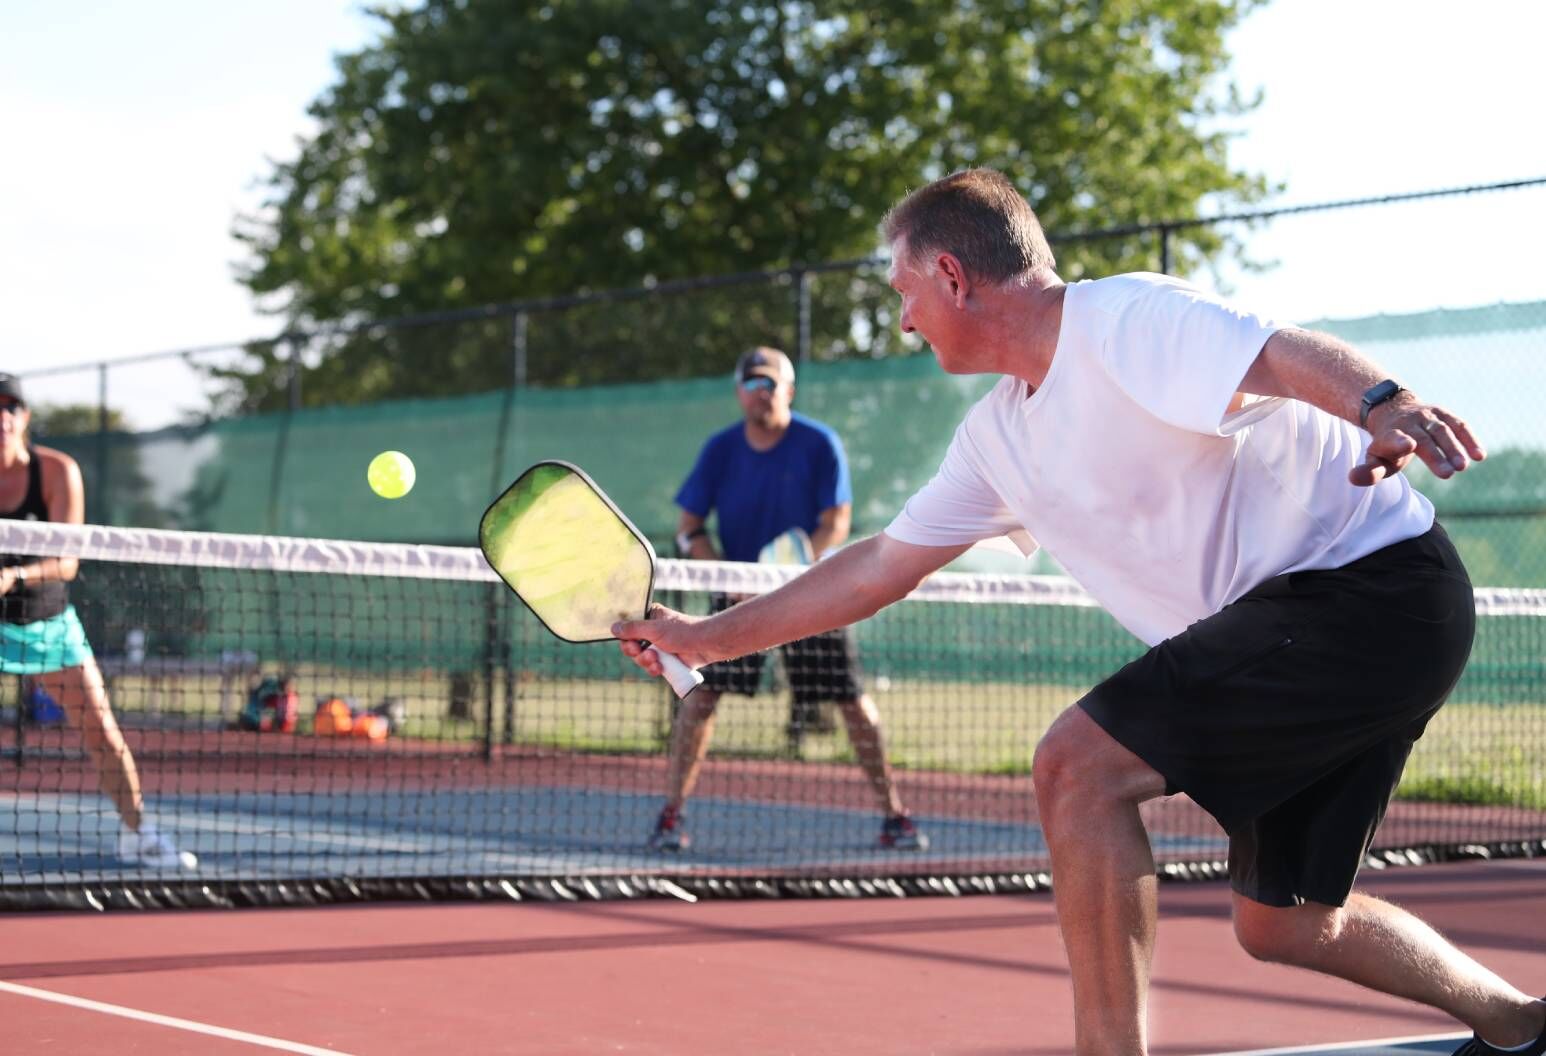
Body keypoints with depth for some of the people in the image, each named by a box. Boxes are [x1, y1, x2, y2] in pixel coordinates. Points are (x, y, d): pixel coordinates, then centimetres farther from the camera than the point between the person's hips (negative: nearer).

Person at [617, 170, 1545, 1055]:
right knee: (1280, 923, 15)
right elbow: (880, 567, 23)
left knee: (1078, 762, -18)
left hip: (1374, 581, -10)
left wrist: (1383, 404, -53)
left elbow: (1290, 353, -31)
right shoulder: (1000, 435, 14)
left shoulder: (1129, 321, -13)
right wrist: (709, 638, 26)